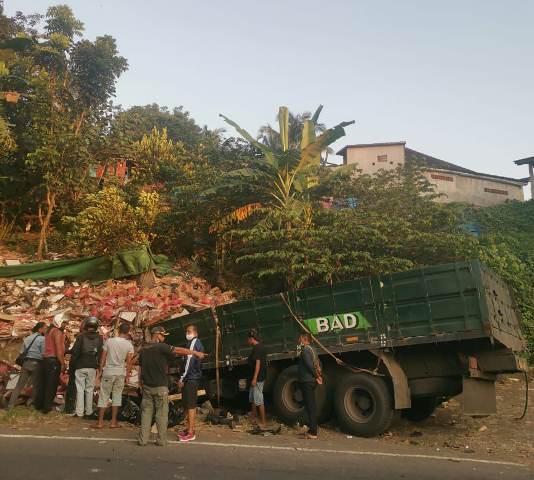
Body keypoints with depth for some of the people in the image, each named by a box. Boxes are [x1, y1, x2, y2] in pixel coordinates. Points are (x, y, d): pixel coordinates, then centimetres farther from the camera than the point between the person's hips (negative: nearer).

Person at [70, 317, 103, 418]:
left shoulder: (81, 336, -6)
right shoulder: (99, 338, 0)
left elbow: (75, 351, -8)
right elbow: (100, 353, 0)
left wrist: (72, 362, 4)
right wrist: (98, 365, 9)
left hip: (81, 367, -2)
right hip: (92, 368, 2)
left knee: (80, 389, 5)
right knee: (89, 389, 11)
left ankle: (79, 413, 6)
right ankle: (88, 412, 14)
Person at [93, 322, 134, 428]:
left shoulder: (109, 341, -4)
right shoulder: (129, 345, -5)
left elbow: (103, 358, 0)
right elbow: (129, 362, -3)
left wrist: (100, 371, 11)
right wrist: (127, 376, 7)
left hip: (108, 372, 0)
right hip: (120, 373, 0)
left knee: (104, 397, 8)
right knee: (117, 396, 11)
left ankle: (100, 422, 11)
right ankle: (113, 422, 13)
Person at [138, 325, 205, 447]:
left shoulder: (143, 350, 9)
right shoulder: (161, 347, -11)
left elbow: (140, 368, 13)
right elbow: (179, 350, -14)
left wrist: (141, 383, 21)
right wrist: (196, 353, -10)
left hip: (147, 386, 6)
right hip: (160, 387, -6)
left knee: (146, 412, 9)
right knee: (161, 413, 3)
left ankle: (143, 439, 9)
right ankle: (161, 440, 6)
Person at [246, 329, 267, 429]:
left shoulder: (257, 348, -17)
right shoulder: (260, 347, 13)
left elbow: (258, 363, -23)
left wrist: (255, 378, -24)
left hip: (258, 378, -11)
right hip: (256, 377, 11)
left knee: (259, 400, -6)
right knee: (252, 398, 20)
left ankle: (263, 422, -1)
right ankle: (254, 418, 32)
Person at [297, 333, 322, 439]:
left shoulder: (305, 350, -15)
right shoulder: (312, 349, 16)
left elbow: (310, 365, -24)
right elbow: (318, 364, 19)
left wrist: (316, 376, -12)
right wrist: (318, 375, 11)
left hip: (306, 381, -10)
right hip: (312, 381, 10)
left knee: (310, 406, -7)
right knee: (312, 406, 15)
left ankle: (312, 432, -4)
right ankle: (312, 429, 22)